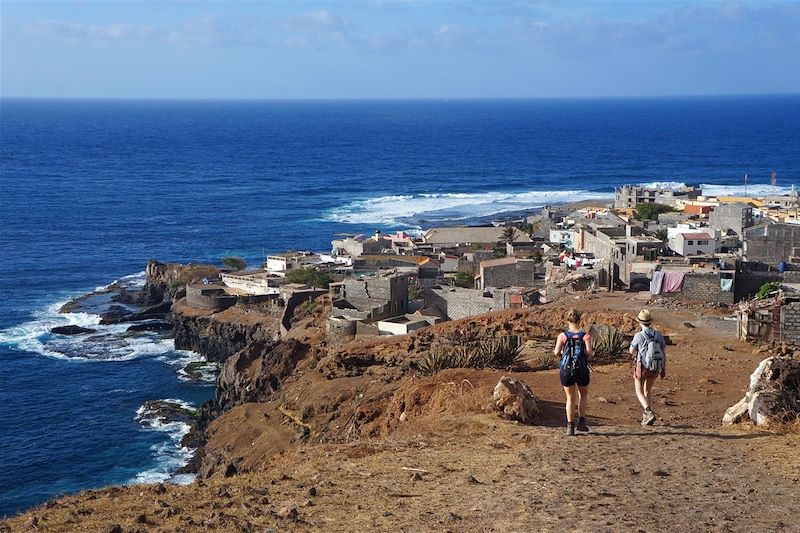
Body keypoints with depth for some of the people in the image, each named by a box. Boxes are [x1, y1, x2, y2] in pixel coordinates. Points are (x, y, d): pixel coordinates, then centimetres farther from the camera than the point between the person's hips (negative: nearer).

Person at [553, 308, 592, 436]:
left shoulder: (563, 335, -3)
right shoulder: (585, 336, -4)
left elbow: (557, 352, -11)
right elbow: (589, 352, -15)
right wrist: (586, 357, 7)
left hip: (566, 370, 1)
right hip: (582, 370, -1)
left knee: (570, 398, 14)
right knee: (583, 394, 23)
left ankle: (570, 426, 10)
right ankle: (581, 422, 15)